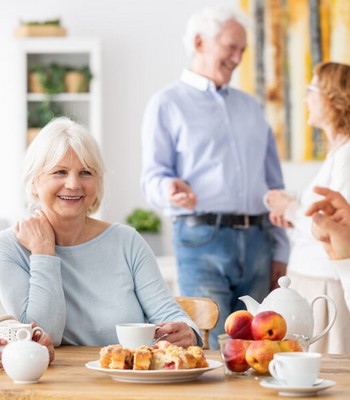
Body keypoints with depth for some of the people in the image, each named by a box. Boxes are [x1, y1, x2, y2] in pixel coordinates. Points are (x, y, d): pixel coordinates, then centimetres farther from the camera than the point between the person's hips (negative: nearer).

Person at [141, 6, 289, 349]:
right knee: (209, 353, -10)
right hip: (202, 242, -5)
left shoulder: (250, 106, 21)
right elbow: (153, 176, -2)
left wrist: (280, 252, 12)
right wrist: (170, 189, -27)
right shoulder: (167, 104, 6)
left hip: (256, 242, 5)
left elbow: (273, 184, 20)